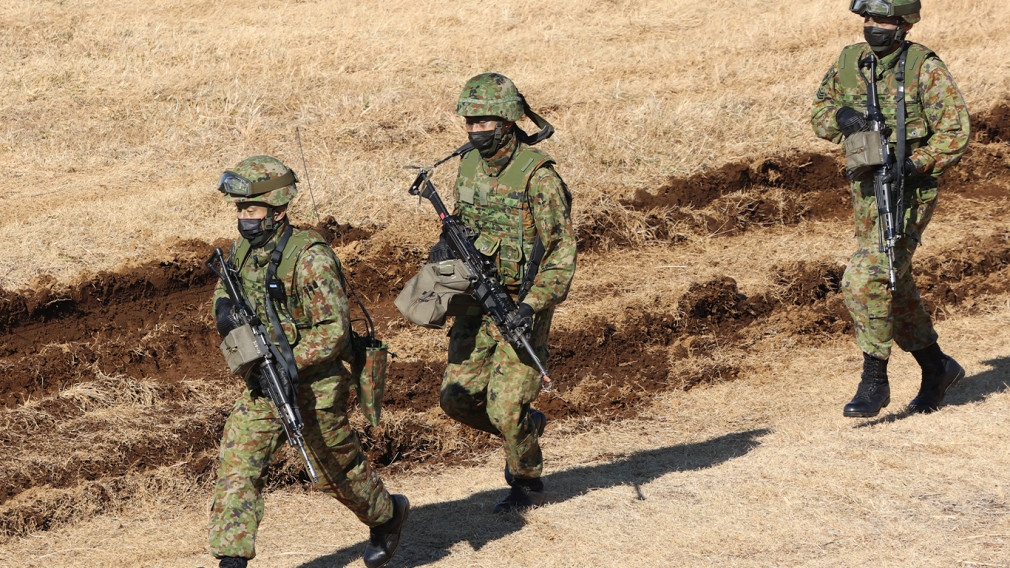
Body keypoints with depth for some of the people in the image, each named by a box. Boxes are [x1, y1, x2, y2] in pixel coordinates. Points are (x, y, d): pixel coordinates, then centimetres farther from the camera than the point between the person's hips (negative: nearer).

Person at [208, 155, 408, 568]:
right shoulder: (243, 248, 0)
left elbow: (333, 330, -22)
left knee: (337, 470, 13)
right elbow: (226, 287, 19)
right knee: (236, 468, -7)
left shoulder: (309, 257, -22)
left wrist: (288, 362, -29)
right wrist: (224, 308, -6)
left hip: (313, 387, -6)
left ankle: (386, 515, 41)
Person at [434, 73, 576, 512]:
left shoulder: (537, 175, -18)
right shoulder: (469, 166, 4)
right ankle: (528, 426, 30)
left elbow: (562, 253, -18)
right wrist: (447, 245, -2)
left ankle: (527, 485, 19)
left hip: (522, 306, -7)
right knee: (457, 397, 3)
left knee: (505, 409, -7)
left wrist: (532, 307, -27)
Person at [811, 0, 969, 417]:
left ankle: (874, 381, -10)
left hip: (908, 192, -7)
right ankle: (937, 368, 33)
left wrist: (914, 165, -24)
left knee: (864, 281, -19)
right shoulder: (849, 62, 6)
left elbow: (955, 131, -12)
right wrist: (840, 116, -9)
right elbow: (819, 111, 14)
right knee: (895, 291, 15)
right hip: (866, 194, 7)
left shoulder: (924, 67, -11)